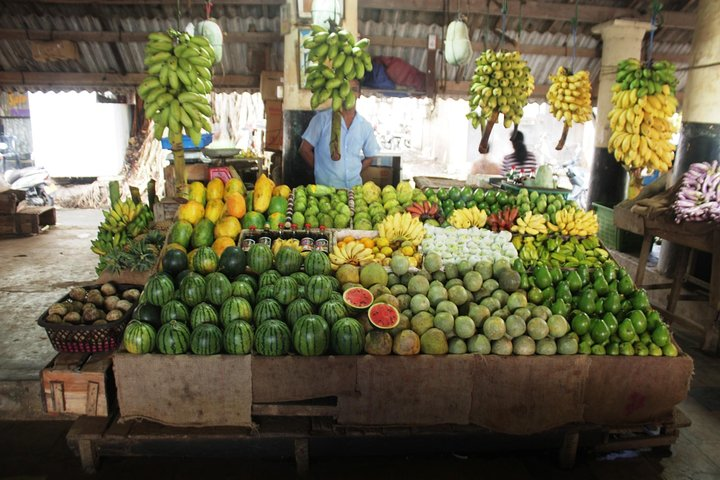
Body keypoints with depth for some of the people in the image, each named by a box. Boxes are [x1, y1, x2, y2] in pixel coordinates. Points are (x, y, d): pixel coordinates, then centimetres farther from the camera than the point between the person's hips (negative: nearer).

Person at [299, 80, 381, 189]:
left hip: (354, 185, 3)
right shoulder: (322, 118, -3)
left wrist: (354, 172, 5)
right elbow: (305, 149, 0)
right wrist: (321, 170, 0)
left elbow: (369, 157, 16)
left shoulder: (365, 126, 5)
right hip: (325, 187, -3)